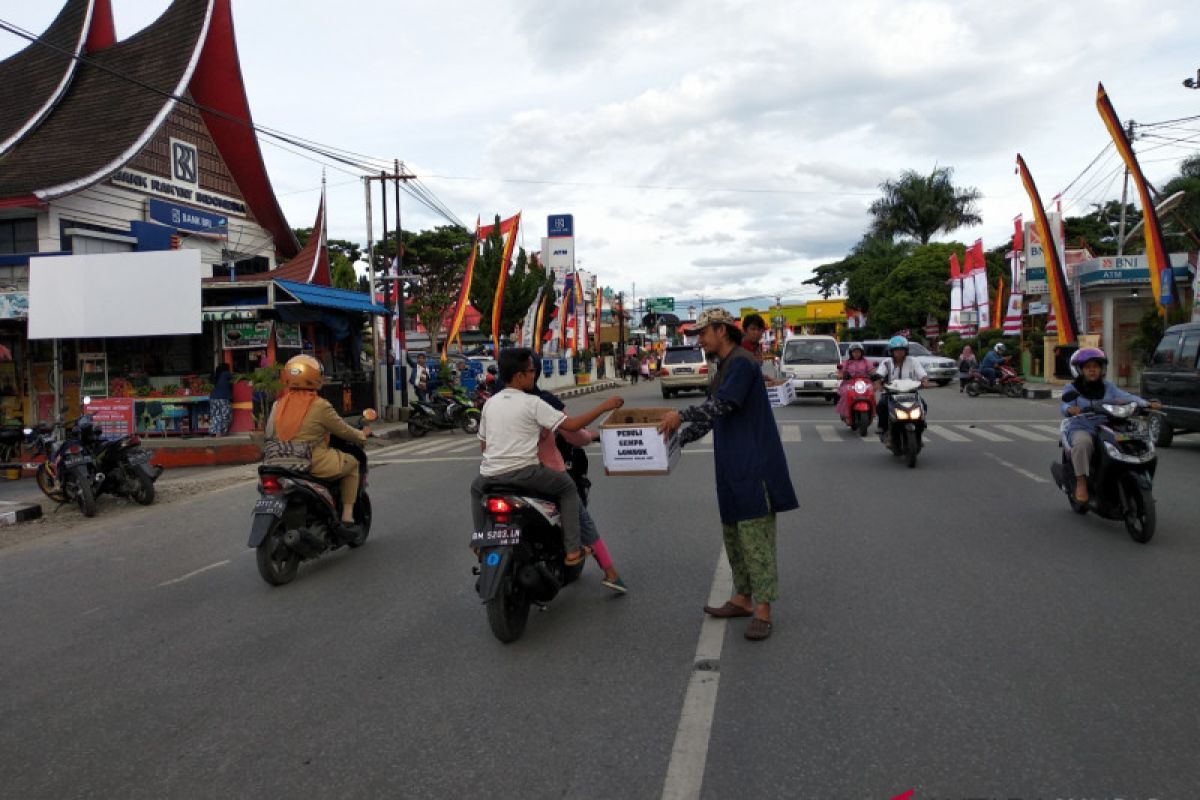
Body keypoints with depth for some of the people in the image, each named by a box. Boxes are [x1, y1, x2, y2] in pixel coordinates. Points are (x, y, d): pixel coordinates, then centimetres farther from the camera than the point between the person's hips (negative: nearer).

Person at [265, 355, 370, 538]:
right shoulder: (320, 406, -11)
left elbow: (269, 435, 13)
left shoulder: (278, 405, 6)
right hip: (315, 464, -7)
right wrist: (362, 435, 20)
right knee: (352, 463, 16)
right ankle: (347, 519, 9)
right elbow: (342, 430, 0)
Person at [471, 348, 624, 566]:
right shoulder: (532, 403, -7)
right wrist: (604, 406, -2)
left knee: (476, 488, 38)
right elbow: (571, 425, -9)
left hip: (491, 474, 5)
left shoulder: (489, 403, 10)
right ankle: (572, 550, 7)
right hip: (524, 472, -5)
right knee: (568, 488, 14)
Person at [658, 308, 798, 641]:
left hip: (754, 464, -10)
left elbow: (722, 405, -22)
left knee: (755, 535, -9)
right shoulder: (725, 367, 19)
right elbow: (713, 414, 22)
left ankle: (763, 609, -5)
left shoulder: (742, 362, -12)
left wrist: (681, 415, -17)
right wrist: (679, 437, 17)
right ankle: (743, 598, 23)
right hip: (733, 466, 10)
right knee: (733, 532, 13)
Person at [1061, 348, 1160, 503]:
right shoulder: (1072, 389, 2)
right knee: (1083, 442, -37)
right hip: (1081, 429, -4)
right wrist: (1070, 409, -39)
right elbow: (1064, 406, -15)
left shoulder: (1108, 387, 15)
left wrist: (1147, 404, -15)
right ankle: (1081, 482, -27)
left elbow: (1126, 396, 1)